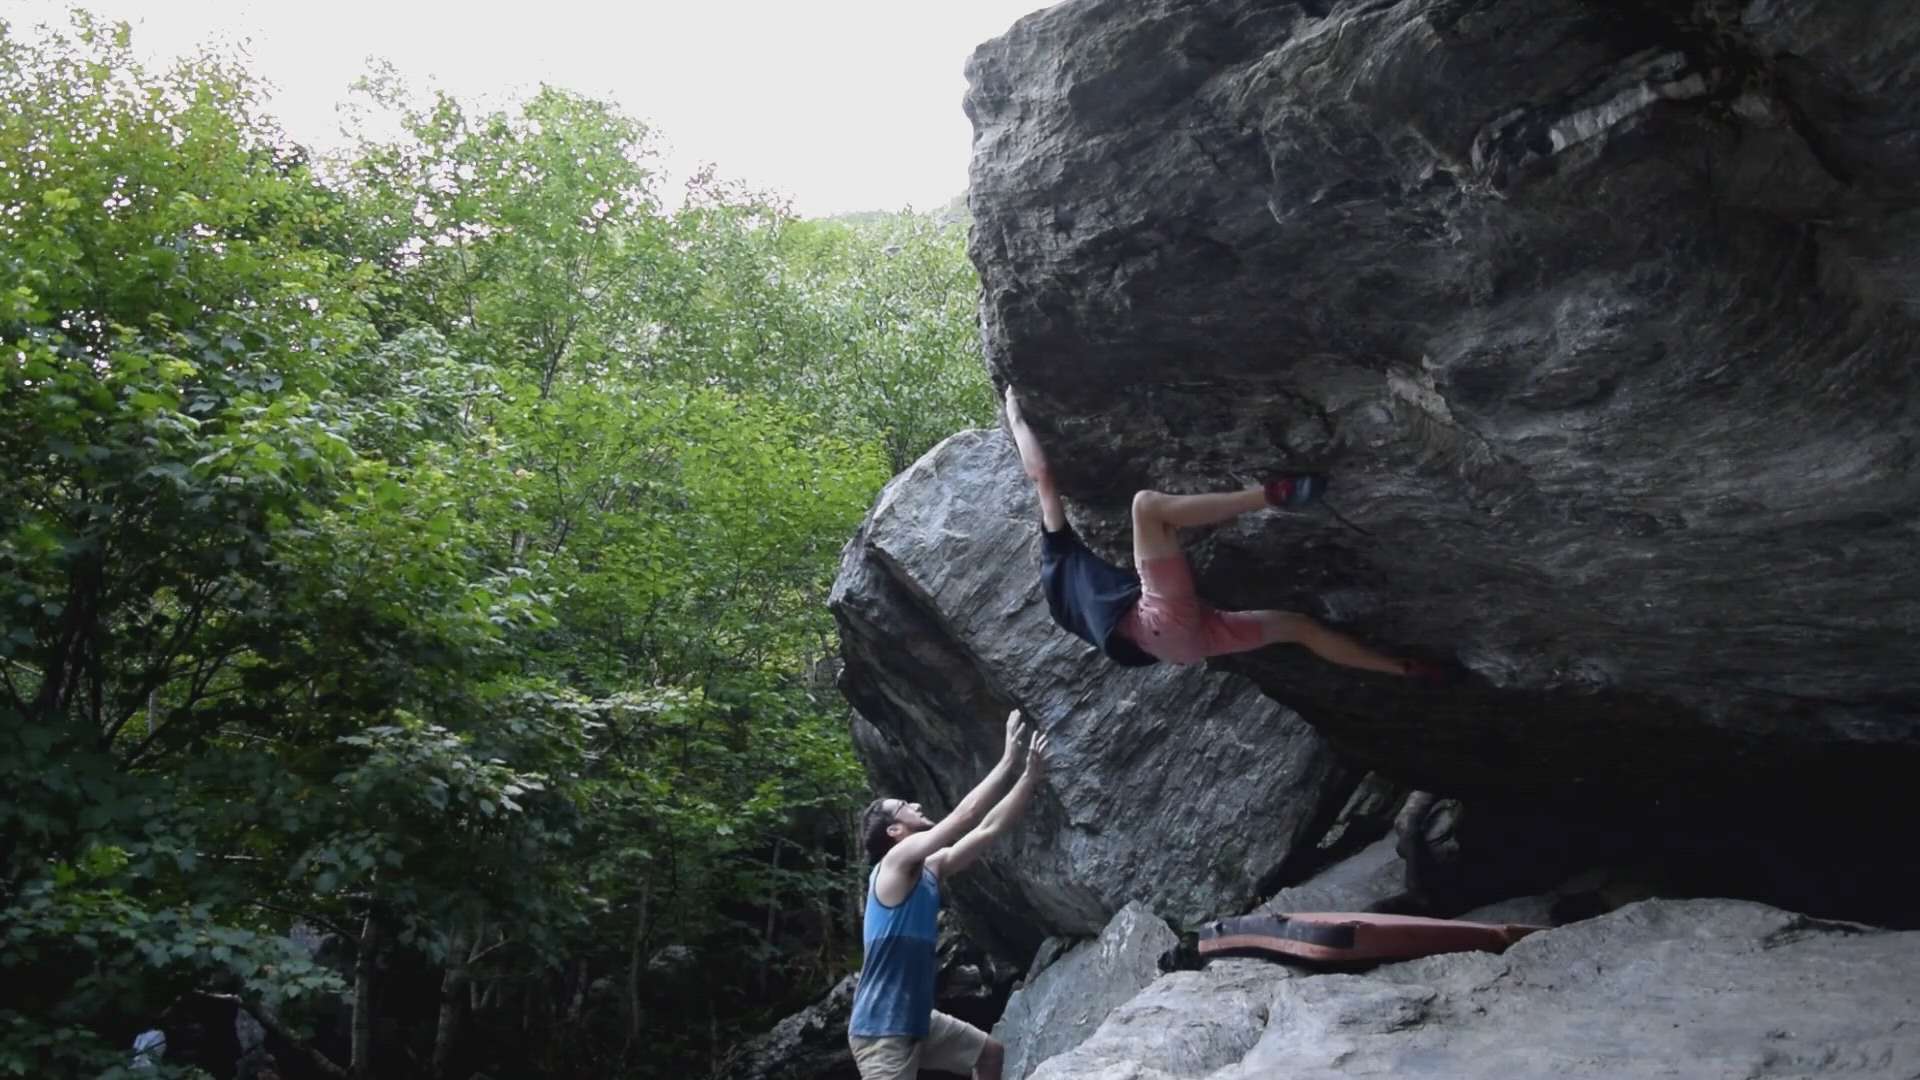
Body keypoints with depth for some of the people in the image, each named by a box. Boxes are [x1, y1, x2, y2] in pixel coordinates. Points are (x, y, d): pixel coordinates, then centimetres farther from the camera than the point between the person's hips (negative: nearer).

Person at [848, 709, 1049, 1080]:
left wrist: (1031, 775, 2)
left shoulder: (932, 867, 9)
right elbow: (966, 816, -20)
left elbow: (989, 827, 8)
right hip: (880, 1028, -10)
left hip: (917, 1019, 10)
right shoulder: (896, 861, -15)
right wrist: (1008, 759, -12)